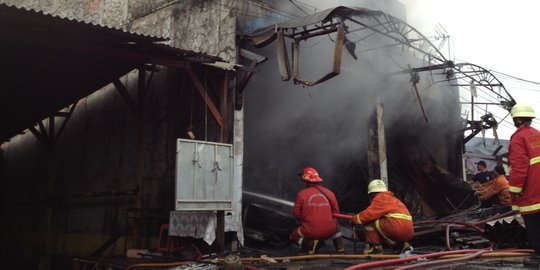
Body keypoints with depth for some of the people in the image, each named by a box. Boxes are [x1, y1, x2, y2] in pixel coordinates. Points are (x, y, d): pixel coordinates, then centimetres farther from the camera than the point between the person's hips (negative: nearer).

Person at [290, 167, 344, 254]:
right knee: (335, 223, 38)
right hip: (329, 231, 4)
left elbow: (296, 213, -2)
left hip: (310, 232, -3)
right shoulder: (329, 192, 2)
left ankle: (309, 244, -4)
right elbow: (336, 212, 9)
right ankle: (339, 246, 19)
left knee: (293, 235, 25)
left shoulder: (302, 194, -7)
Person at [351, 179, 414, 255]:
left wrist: (354, 219, 5)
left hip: (398, 229, -9)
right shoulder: (393, 199, 27)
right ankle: (402, 245, 15)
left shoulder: (380, 198, 0)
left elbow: (369, 213, -8)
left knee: (369, 221, 0)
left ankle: (375, 246, -1)